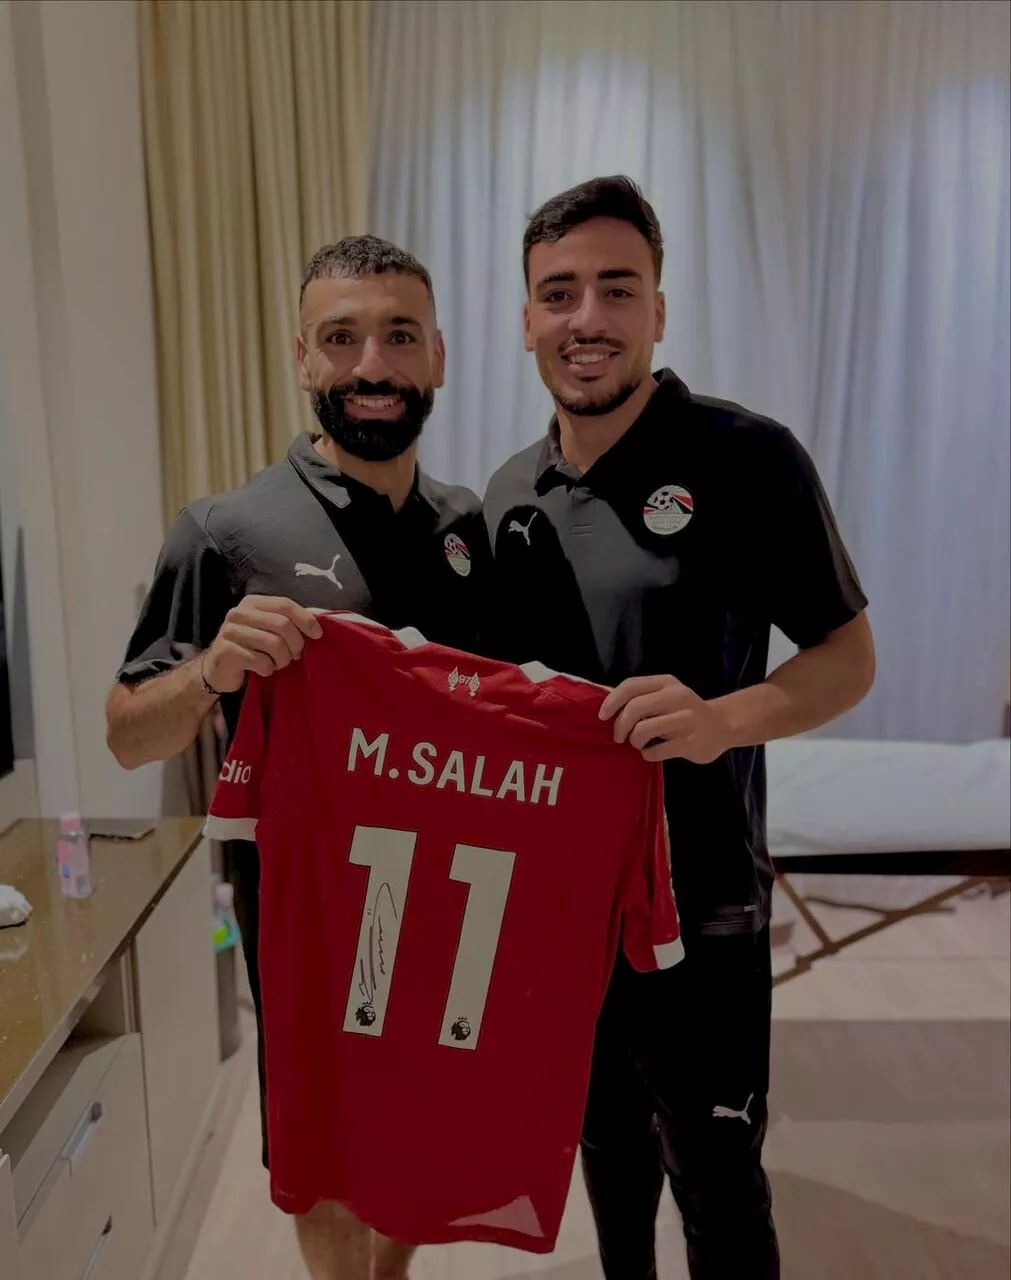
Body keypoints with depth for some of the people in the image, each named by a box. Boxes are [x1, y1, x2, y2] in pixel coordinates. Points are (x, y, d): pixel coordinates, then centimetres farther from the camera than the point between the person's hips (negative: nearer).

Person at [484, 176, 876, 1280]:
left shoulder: (746, 459, -13)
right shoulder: (509, 492, 3)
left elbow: (849, 656, -10)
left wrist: (723, 718, -28)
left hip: (699, 905, -5)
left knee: (717, 1181, 12)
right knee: (608, 1143, 26)